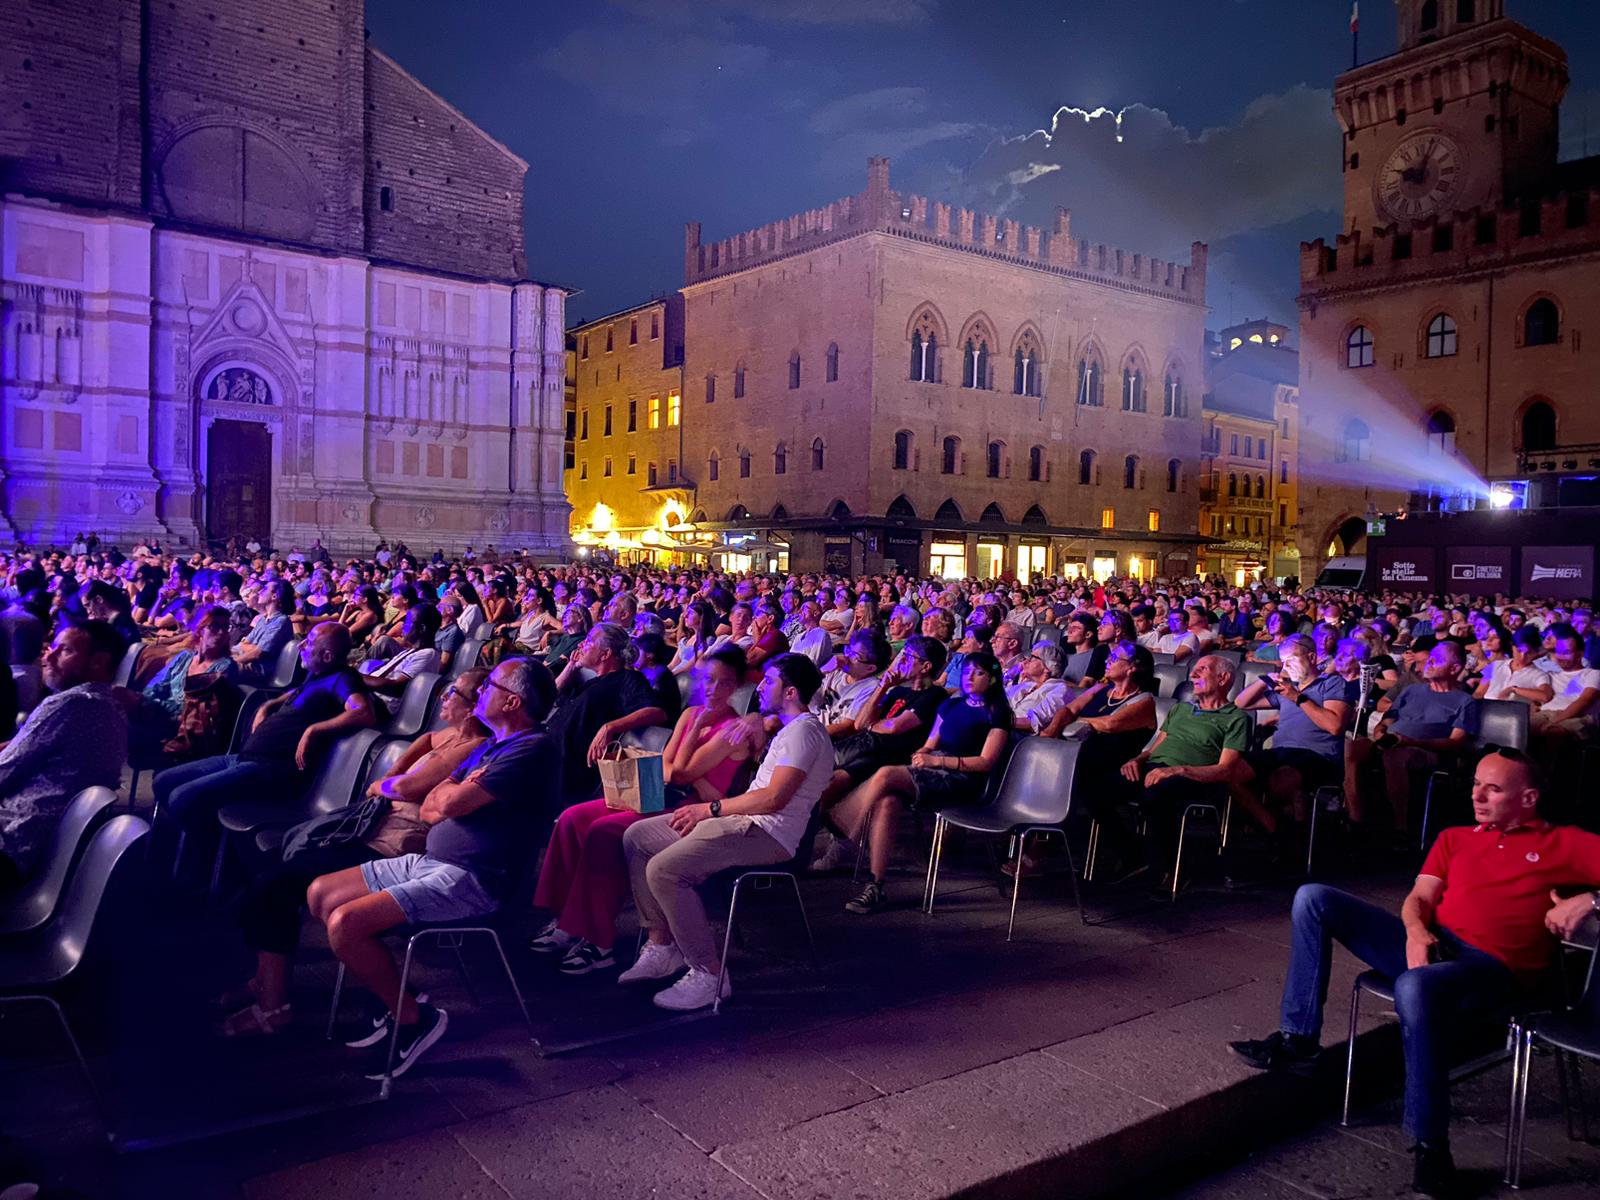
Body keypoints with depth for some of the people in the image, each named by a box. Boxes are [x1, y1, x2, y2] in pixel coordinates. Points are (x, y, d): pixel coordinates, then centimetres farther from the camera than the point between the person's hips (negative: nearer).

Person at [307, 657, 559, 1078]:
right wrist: (458, 799, -7)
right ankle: (391, 1000, 10)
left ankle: (413, 1018, -2)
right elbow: (430, 810, 14)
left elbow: (452, 803, -21)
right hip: (429, 861, 11)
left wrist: (452, 794, 2)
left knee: (345, 924, -21)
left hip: (468, 879, -11)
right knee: (321, 894, 9)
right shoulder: (492, 744, 17)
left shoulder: (534, 748, -15)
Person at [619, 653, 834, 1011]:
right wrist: (707, 810, 6)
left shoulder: (803, 730, -11)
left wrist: (711, 809, -12)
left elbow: (773, 798, -21)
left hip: (767, 833, -11)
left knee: (664, 869, -26)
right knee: (636, 837, 7)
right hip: (747, 821, 11)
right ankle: (661, 945, 6)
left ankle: (708, 973, -16)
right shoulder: (789, 729, 23)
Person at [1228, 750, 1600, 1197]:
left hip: (1493, 967, -6)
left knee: (1415, 987, -41)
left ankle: (1431, 1145, -26)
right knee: (1314, 898, -9)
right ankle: (1298, 1040, -11)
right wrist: (1416, 931, -9)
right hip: (1429, 945, 6)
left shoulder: (1563, 843, 10)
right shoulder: (1455, 838, 24)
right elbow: (1420, 897, 12)